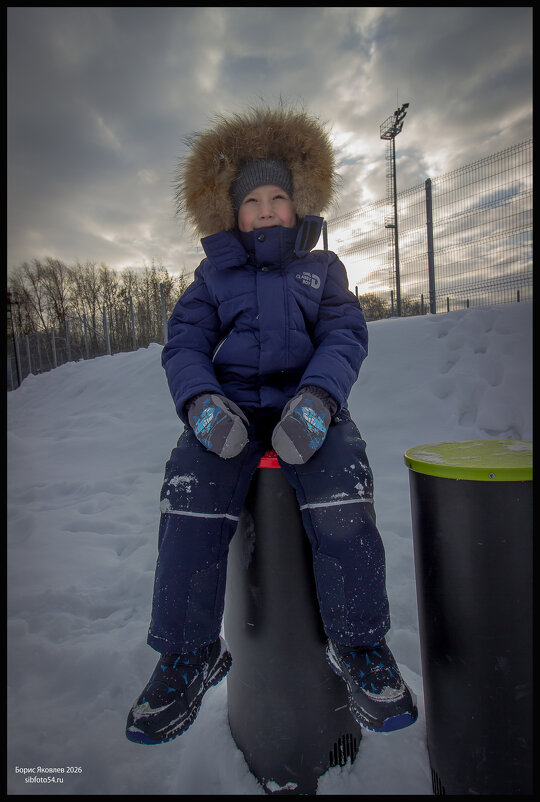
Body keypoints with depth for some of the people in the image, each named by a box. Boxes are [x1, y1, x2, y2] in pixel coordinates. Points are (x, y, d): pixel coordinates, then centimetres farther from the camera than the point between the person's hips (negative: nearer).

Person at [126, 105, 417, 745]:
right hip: (230, 402, 1)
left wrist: (316, 398, -19)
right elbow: (184, 344, 6)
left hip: (306, 401, 0)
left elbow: (345, 336, 3)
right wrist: (201, 402, -16)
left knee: (342, 491, -29)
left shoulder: (323, 268, 17)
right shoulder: (212, 275, 16)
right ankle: (190, 654, -4)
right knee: (191, 493, -26)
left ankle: (361, 646, -5)